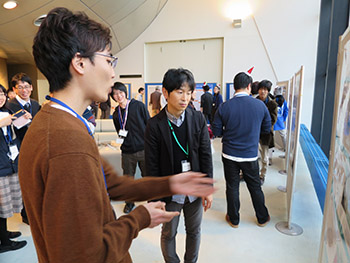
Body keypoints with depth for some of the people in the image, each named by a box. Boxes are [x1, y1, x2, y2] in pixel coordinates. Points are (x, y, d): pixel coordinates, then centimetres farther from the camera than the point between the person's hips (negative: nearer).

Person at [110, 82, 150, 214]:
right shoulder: (116, 113, 8)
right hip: (127, 152, 4)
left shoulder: (139, 106, -5)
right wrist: (121, 136, 4)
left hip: (143, 149, -3)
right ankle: (129, 202, 35)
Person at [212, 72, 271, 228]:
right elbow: (267, 129, 5)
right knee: (255, 187, 18)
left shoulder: (224, 107, -11)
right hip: (250, 155, 1)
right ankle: (262, 218, 37)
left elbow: (216, 131, -5)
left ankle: (234, 219, 30)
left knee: (232, 187, 14)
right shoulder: (260, 105, -7)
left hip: (230, 155, -1)